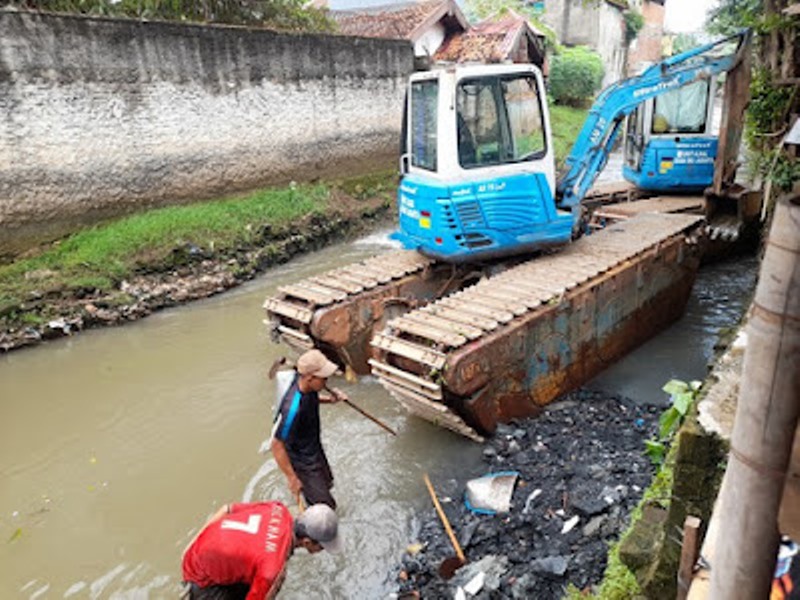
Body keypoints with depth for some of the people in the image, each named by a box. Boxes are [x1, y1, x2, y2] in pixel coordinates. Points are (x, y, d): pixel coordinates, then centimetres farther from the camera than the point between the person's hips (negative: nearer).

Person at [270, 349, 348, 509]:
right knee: (325, 507, -1)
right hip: (303, 462, -9)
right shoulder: (293, 408, -40)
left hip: (314, 447, 9)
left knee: (326, 484, 30)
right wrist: (292, 478, -23)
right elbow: (277, 445, -30)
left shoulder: (305, 383, -16)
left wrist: (329, 399, -6)